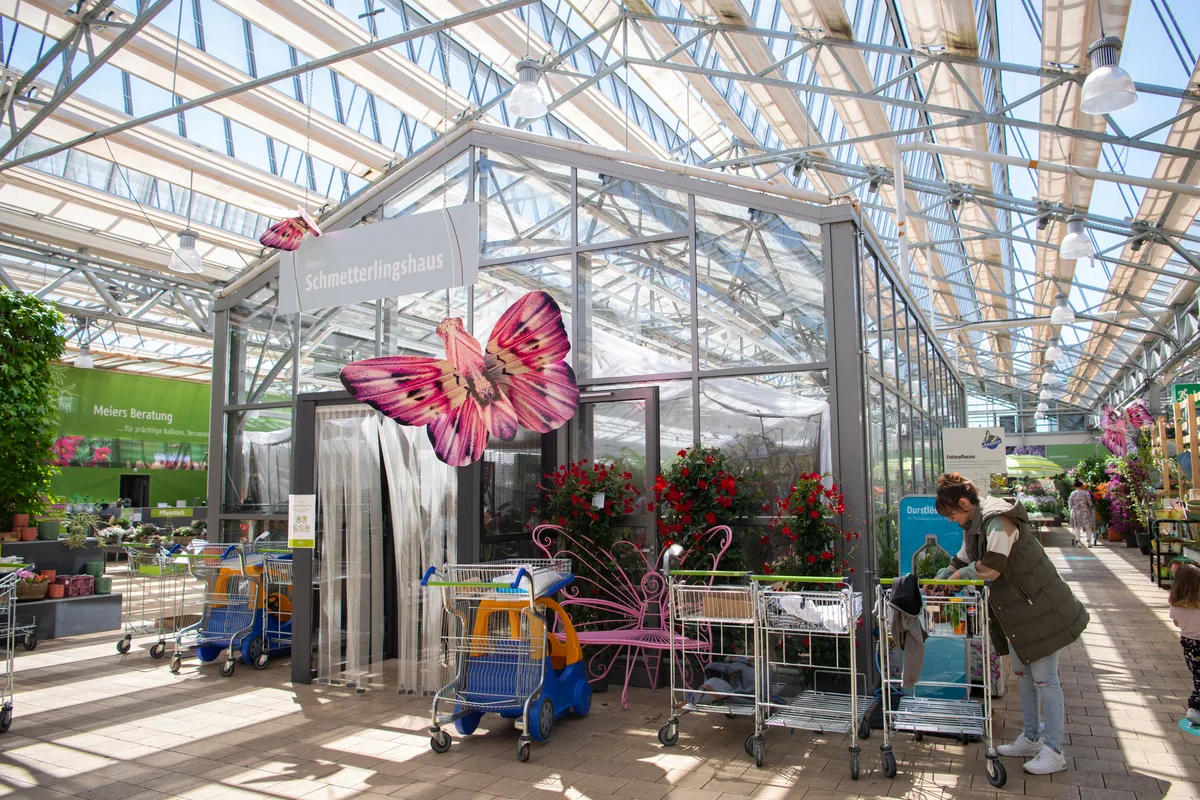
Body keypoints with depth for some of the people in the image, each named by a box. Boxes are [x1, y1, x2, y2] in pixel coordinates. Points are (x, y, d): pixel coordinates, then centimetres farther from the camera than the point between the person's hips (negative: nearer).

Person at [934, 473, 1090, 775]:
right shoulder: (973, 526, 8)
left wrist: (959, 574, -12)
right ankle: (1031, 739, 27)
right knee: (1023, 673, 16)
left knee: (1044, 677, -3)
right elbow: (960, 563, 13)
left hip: (1040, 608, -10)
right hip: (1016, 613, 10)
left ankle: (1054, 752, 5)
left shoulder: (999, 521, -24)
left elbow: (990, 568, -28)